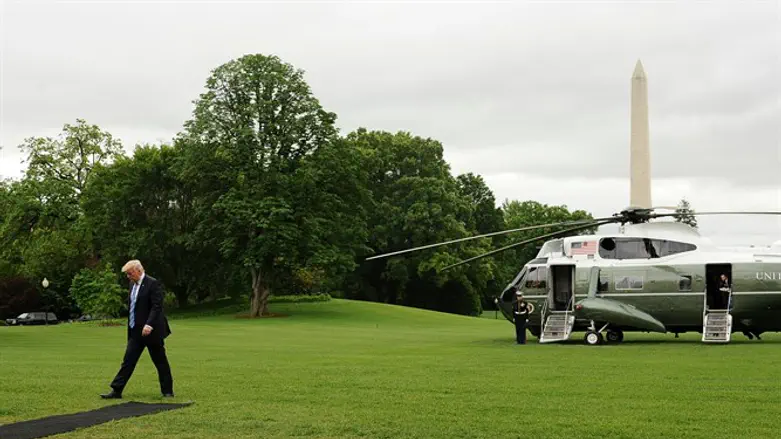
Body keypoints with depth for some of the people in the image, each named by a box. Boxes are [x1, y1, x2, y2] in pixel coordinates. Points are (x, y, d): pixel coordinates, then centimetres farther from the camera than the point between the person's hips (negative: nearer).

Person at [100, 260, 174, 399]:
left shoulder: (153, 284, -14)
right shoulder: (133, 284, 12)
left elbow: (157, 306, -21)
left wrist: (149, 325, -31)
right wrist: (130, 327, 17)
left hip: (151, 330, -7)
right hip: (136, 332, 8)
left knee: (161, 362, 3)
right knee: (128, 361, 4)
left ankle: (168, 391, 13)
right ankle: (116, 390, 4)